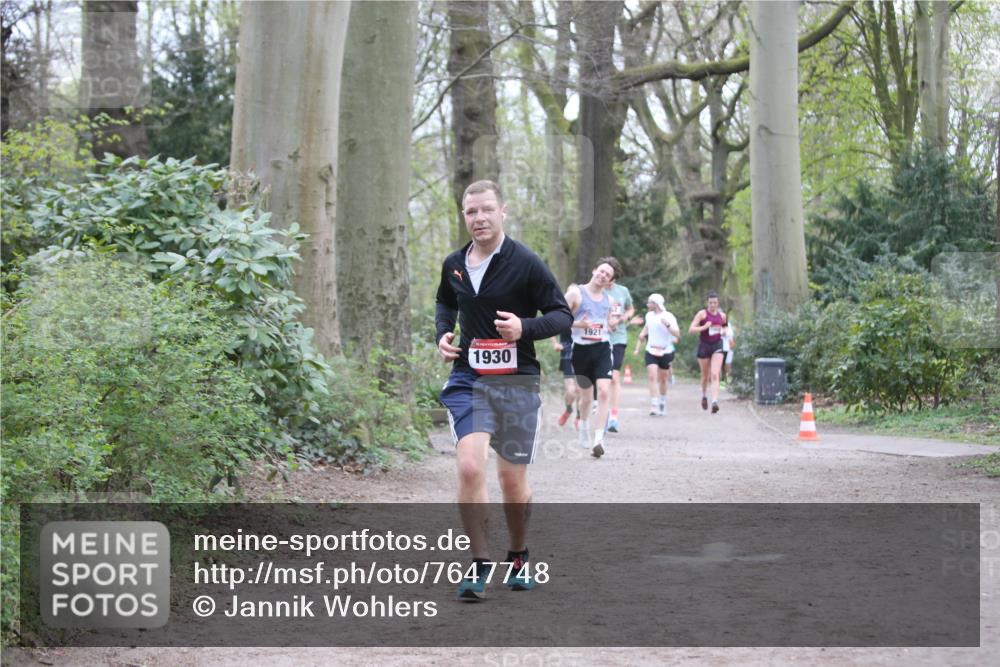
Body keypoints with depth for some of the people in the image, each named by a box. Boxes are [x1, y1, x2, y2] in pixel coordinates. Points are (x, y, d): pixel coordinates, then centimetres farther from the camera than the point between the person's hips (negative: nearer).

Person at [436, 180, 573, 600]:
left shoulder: (525, 263, -7)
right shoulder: (454, 265, 7)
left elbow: (563, 314, -4)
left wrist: (525, 327, -21)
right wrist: (442, 334, 8)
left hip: (517, 381, -2)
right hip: (468, 379, 2)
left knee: (512, 478, 6)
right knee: (469, 466, -17)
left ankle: (519, 558, 31)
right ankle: (479, 566, -6)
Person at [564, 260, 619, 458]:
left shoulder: (608, 299, 11)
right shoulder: (576, 293, -3)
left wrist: (613, 324, 1)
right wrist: (578, 324, -21)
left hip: (602, 349, 2)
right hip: (581, 349, -2)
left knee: (604, 392, -17)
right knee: (586, 396, 11)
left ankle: (598, 440, -20)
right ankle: (584, 428, 42)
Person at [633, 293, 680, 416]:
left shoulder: (668, 316, -8)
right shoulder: (649, 316, 8)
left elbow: (677, 334, -17)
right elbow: (644, 333, 23)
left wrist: (667, 325, -31)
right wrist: (637, 347, 21)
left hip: (665, 352, -3)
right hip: (651, 351, 3)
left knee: (663, 380, 8)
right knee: (652, 377, -13)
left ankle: (662, 404, 27)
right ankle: (654, 405, -19)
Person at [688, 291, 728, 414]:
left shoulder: (722, 315, 6)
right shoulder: (702, 314, -6)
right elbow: (691, 329, -13)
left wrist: (724, 332, 7)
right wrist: (704, 327, -24)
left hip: (717, 346, 1)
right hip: (704, 345, -1)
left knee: (715, 375, -15)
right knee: (705, 376, 12)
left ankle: (715, 401, -25)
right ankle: (704, 395, 41)